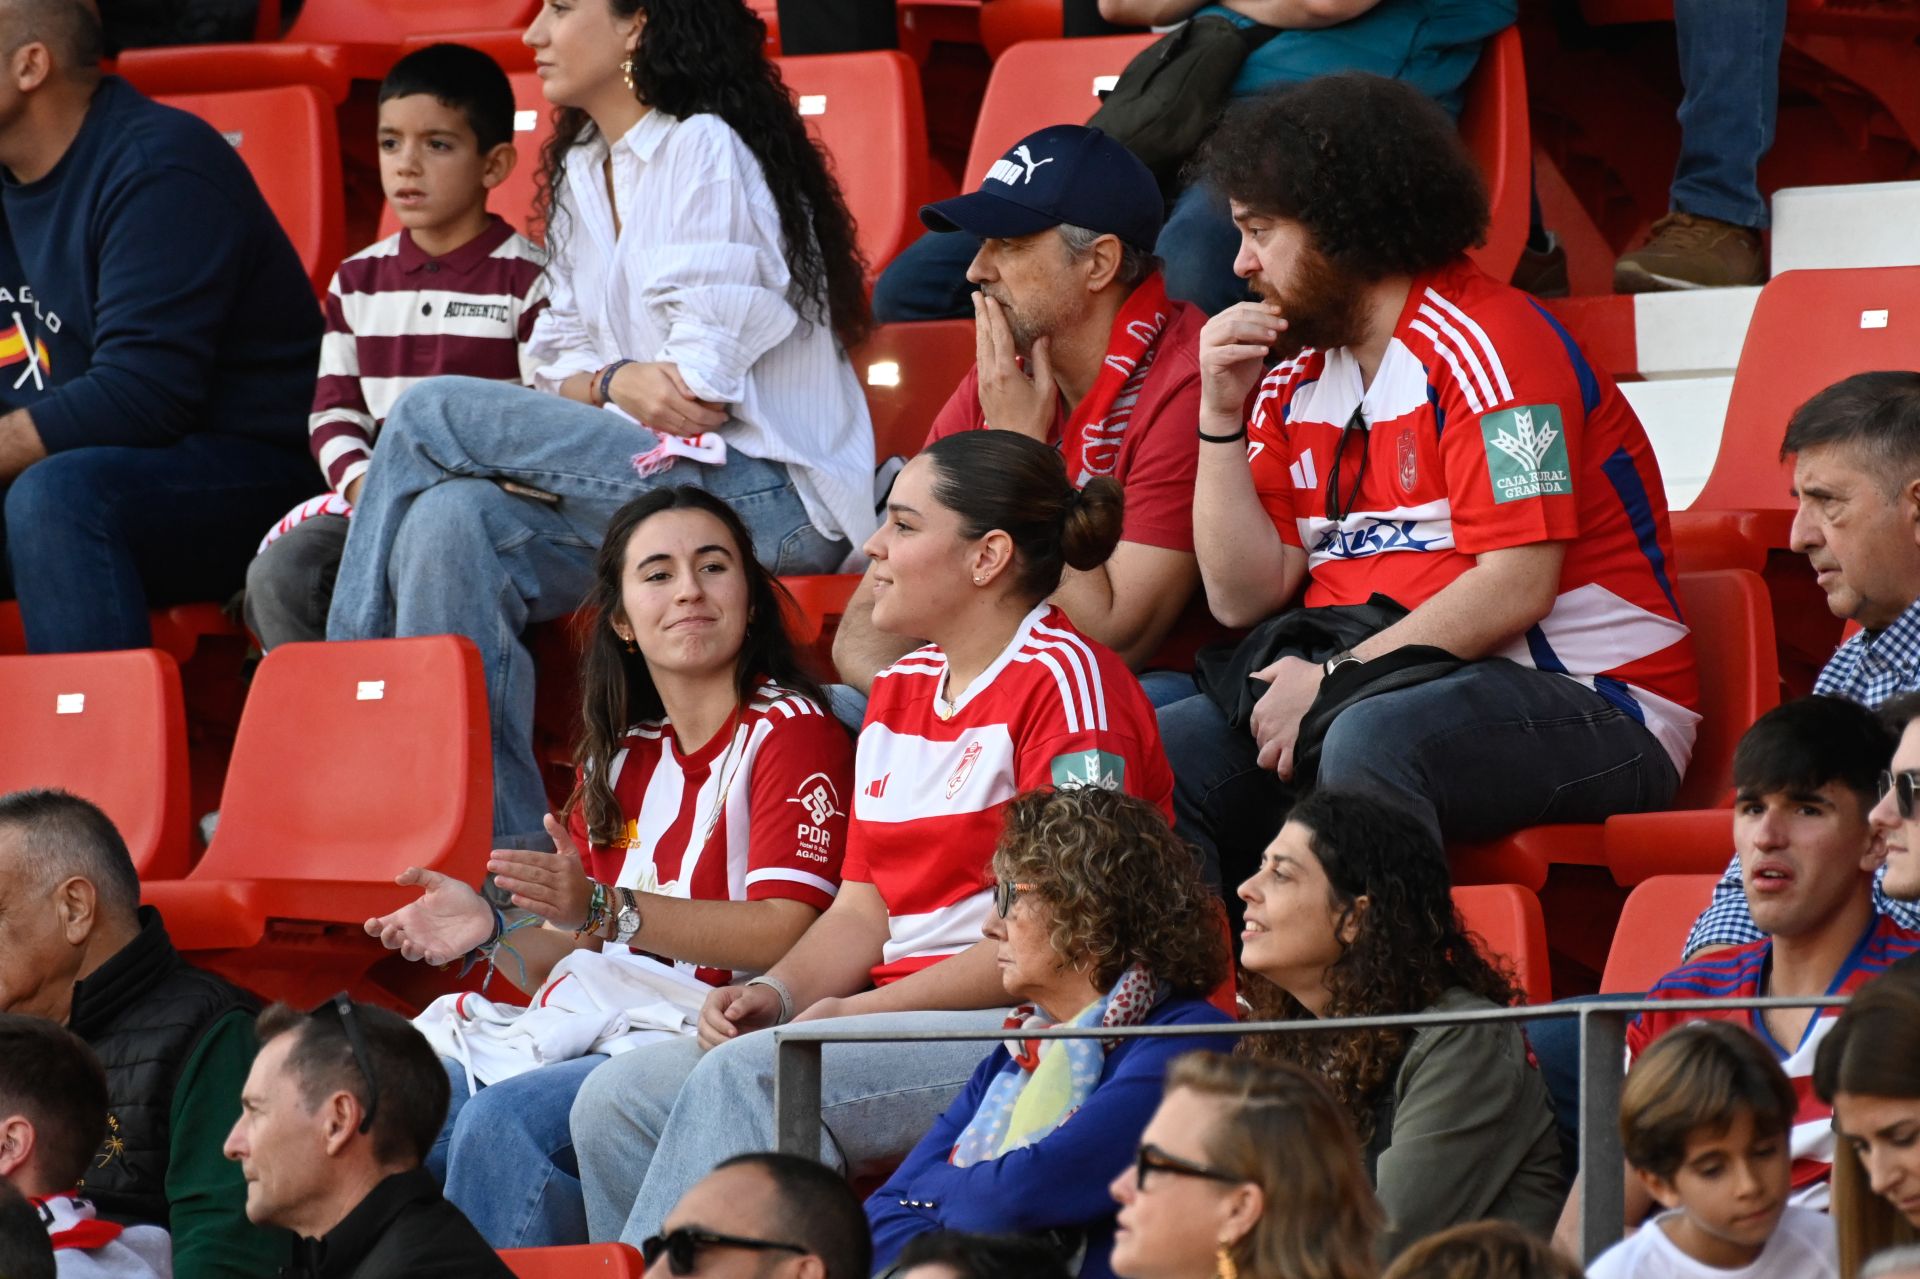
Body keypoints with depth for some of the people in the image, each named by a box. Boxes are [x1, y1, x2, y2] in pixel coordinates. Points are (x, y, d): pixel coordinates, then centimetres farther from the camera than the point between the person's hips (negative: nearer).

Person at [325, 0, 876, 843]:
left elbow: (702, 384, -13)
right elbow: (557, 366, 14)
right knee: (450, 523, -22)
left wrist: (582, 388, -1)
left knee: (433, 418, -17)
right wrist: (617, 382, -9)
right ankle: (500, 844, -26)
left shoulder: (706, 149, -8)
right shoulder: (580, 173, 19)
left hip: (773, 497, -7)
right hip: (645, 474, 7)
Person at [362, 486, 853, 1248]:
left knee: (502, 1120, -30)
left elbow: (784, 935, -15)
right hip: (601, 1030, 7)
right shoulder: (623, 761, 21)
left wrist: (604, 911, -23)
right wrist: (494, 936, -2)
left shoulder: (791, 732, -2)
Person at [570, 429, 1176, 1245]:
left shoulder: (1062, 679, -8)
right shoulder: (899, 692, 20)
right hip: (896, 1017, 9)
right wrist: (777, 993, -3)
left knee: (746, 1077, -30)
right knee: (616, 1101, -10)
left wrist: (861, 1010, -16)